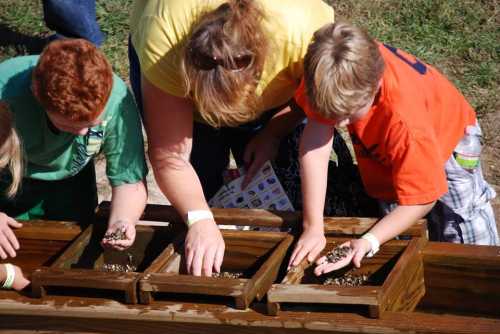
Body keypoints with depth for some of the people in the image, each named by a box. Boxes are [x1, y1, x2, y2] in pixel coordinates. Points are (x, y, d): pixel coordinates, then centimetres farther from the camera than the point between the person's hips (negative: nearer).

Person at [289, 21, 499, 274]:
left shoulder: (405, 120, -45)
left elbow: (421, 200, -34)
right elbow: (316, 136, -34)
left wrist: (369, 242, -44)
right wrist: (312, 228, -34)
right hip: (383, 153, 4)